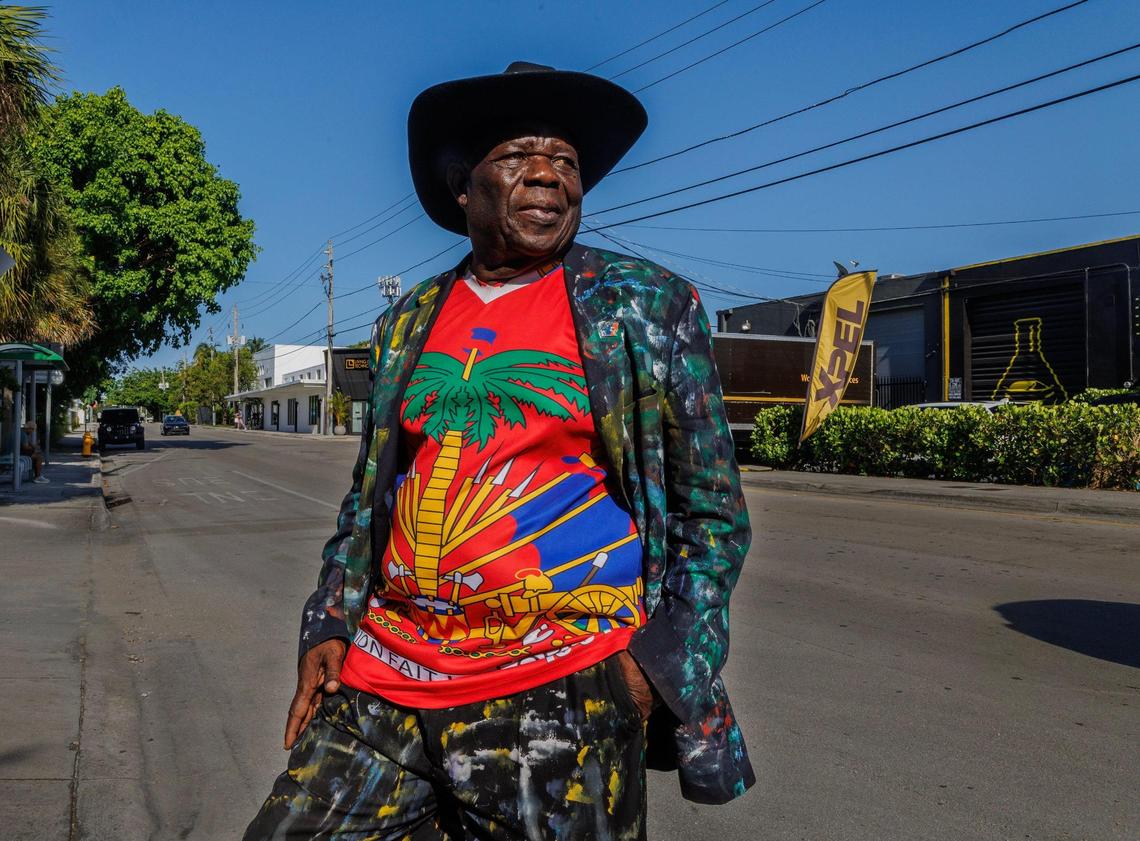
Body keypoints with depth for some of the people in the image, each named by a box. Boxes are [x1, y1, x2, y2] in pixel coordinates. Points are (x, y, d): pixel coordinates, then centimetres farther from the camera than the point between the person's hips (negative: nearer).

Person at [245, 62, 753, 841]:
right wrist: (328, 628, 6)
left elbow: (712, 512, 0)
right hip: (379, 687, 4)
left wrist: (659, 663, -10)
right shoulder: (408, 324, 9)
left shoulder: (649, 307, -1)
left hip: (560, 692, -3)